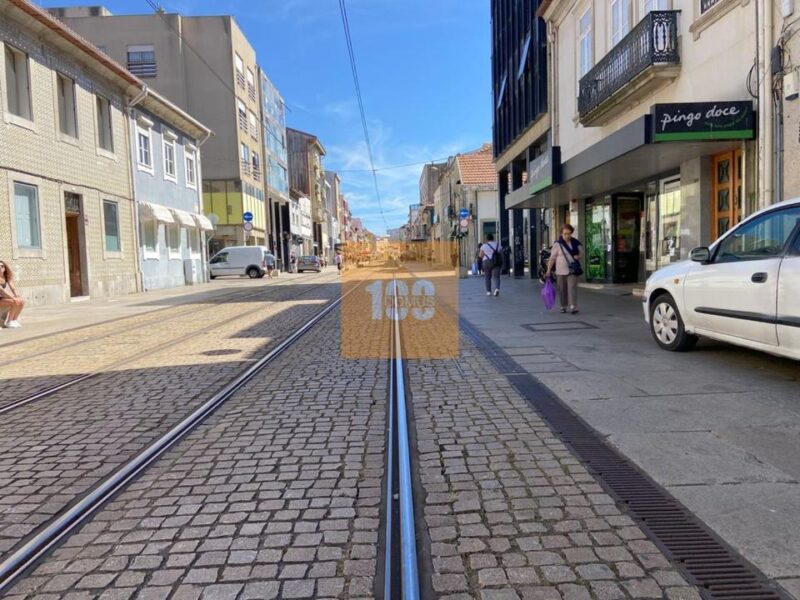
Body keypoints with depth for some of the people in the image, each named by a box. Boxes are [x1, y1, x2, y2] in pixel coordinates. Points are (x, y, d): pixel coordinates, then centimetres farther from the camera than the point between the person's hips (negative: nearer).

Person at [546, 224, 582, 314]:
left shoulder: (575, 243, 6)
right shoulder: (557, 244, -2)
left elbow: (580, 253, 18)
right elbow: (552, 258, -3)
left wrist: (578, 257, -7)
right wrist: (549, 270, -9)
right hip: (560, 271, -1)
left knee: (572, 288, -10)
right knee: (562, 289, 6)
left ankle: (573, 307, -13)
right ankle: (564, 306, 21)